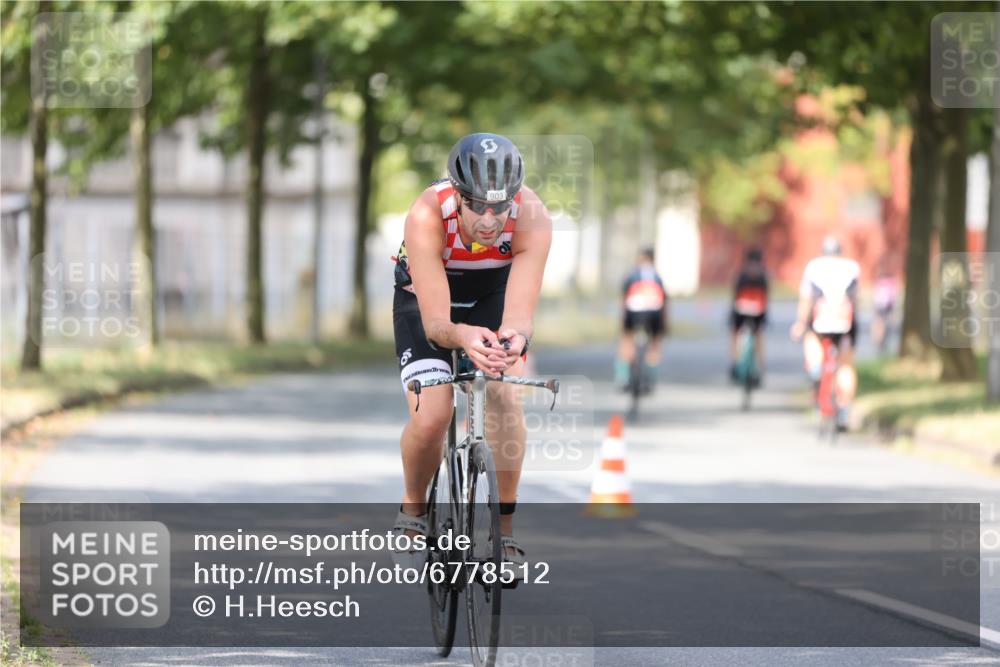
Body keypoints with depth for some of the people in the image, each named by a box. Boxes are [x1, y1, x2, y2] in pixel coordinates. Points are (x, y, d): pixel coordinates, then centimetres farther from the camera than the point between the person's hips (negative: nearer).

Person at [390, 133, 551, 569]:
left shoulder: (532, 217, -34)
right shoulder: (427, 216, -38)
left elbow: (520, 314, -37)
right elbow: (435, 322, -39)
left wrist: (513, 336, -61)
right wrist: (461, 335, -62)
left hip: (493, 295, 1)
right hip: (425, 299, -1)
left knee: (506, 399, -23)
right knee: (430, 419, -20)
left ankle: (504, 530, -9)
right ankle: (412, 510, 9)